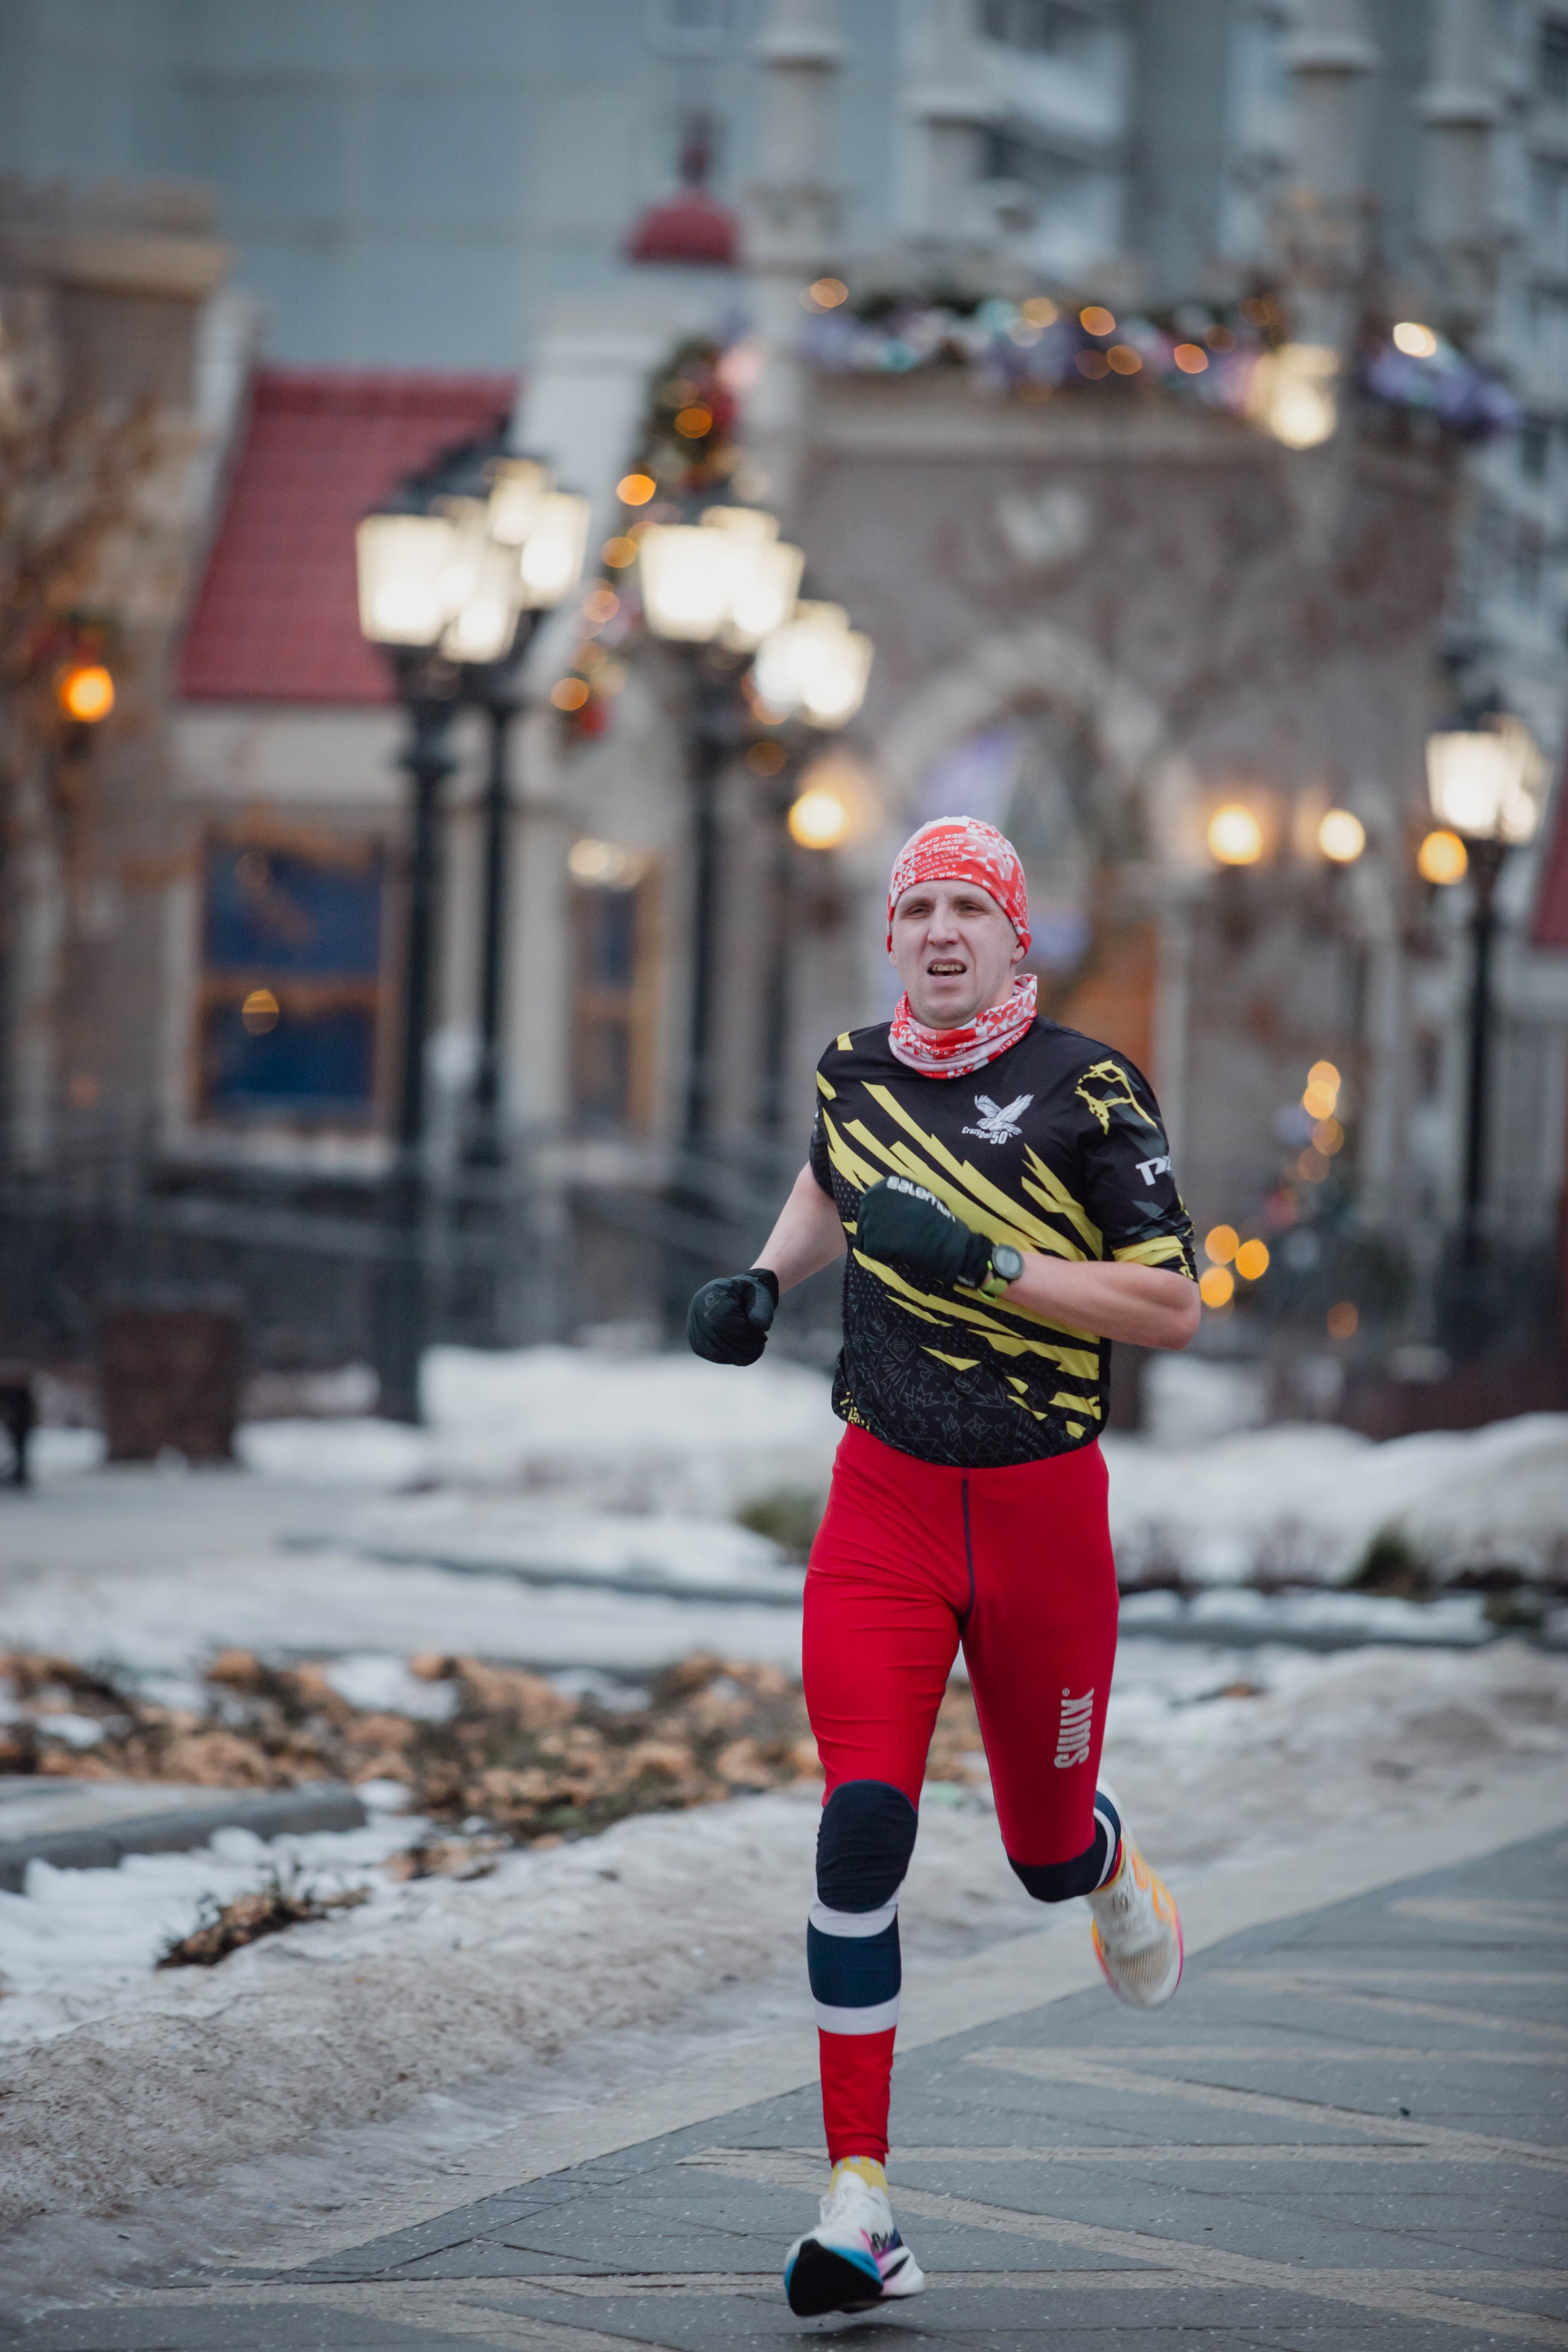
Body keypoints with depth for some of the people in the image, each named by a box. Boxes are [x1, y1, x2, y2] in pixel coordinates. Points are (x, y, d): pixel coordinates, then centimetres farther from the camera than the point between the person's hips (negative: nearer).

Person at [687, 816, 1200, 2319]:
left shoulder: (1085, 1094, -9)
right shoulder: (855, 1067, 5)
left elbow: (1172, 1308, -12)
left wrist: (985, 1262, -21)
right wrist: (765, 1278, 11)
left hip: (1044, 1510, -2)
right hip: (885, 1502, 2)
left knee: (1046, 1855, 11)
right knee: (864, 1827, -13)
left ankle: (1109, 1861, 53)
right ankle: (858, 2201, -10)